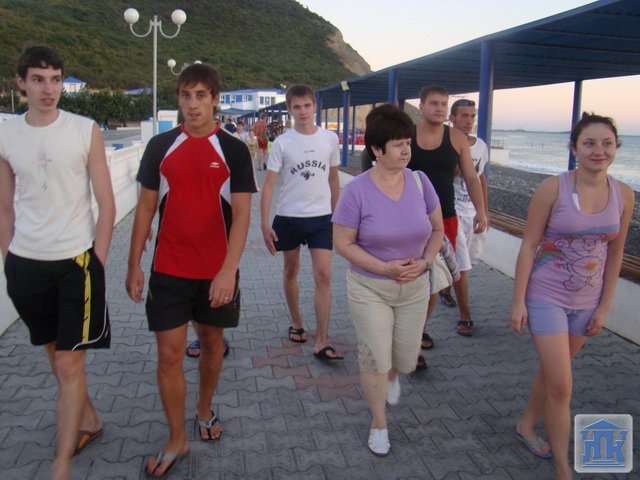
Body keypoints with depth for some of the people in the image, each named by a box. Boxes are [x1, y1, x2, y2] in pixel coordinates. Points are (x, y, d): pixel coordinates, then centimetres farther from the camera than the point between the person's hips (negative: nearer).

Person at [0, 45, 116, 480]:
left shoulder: (86, 131, -4)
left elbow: (107, 204, -3)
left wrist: (97, 262, -6)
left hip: (76, 262, -3)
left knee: (69, 364, -3)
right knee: (57, 356, 17)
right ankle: (89, 419, 40)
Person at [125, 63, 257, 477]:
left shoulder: (234, 150, -5)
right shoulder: (160, 147, 1)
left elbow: (241, 214, -11)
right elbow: (146, 207, 6)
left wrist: (229, 270, -22)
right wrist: (134, 264, 3)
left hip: (217, 271, -1)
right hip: (169, 269, 1)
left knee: (212, 341, 15)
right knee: (169, 353, 2)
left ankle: (205, 410, 40)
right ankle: (177, 440, 17)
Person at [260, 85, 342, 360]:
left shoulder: (330, 139, 0)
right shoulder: (282, 142, -6)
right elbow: (269, 184, -7)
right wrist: (264, 223, -13)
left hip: (321, 217, 0)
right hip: (288, 217, 0)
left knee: (323, 276, -7)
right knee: (291, 271, 15)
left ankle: (322, 342, -3)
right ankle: (296, 323, 37)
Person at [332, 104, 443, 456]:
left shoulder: (419, 182, -7)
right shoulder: (357, 190, -17)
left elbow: (437, 229, 5)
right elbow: (343, 243, -13)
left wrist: (425, 261, -12)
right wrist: (385, 267, -21)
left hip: (415, 287, 4)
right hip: (370, 288, -3)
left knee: (406, 359, 15)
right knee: (375, 359, 1)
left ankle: (392, 375, 54)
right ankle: (379, 423, 27)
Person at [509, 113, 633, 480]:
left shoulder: (623, 195, -3)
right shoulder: (553, 189, -15)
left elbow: (615, 254, 5)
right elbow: (528, 246, -11)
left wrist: (604, 307, 5)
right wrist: (518, 301, -11)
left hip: (586, 302, 4)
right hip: (546, 298, -4)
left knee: (553, 372, 20)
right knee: (561, 386, -1)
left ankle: (526, 426, 44)